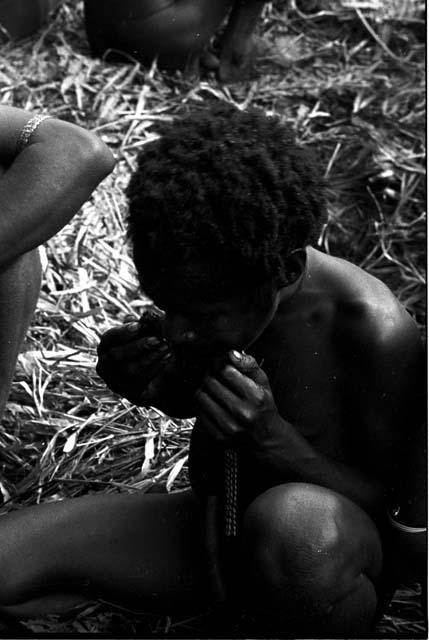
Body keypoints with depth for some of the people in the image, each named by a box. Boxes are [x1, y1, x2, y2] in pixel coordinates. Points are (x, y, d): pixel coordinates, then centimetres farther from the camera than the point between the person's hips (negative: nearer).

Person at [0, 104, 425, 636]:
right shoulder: (204, 289, -11)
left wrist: (272, 438, -31)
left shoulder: (375, 334, -27)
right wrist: (151, 385, -13)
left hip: (331, 553, -3)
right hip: (210, 530, 4)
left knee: (294, 522, -42)